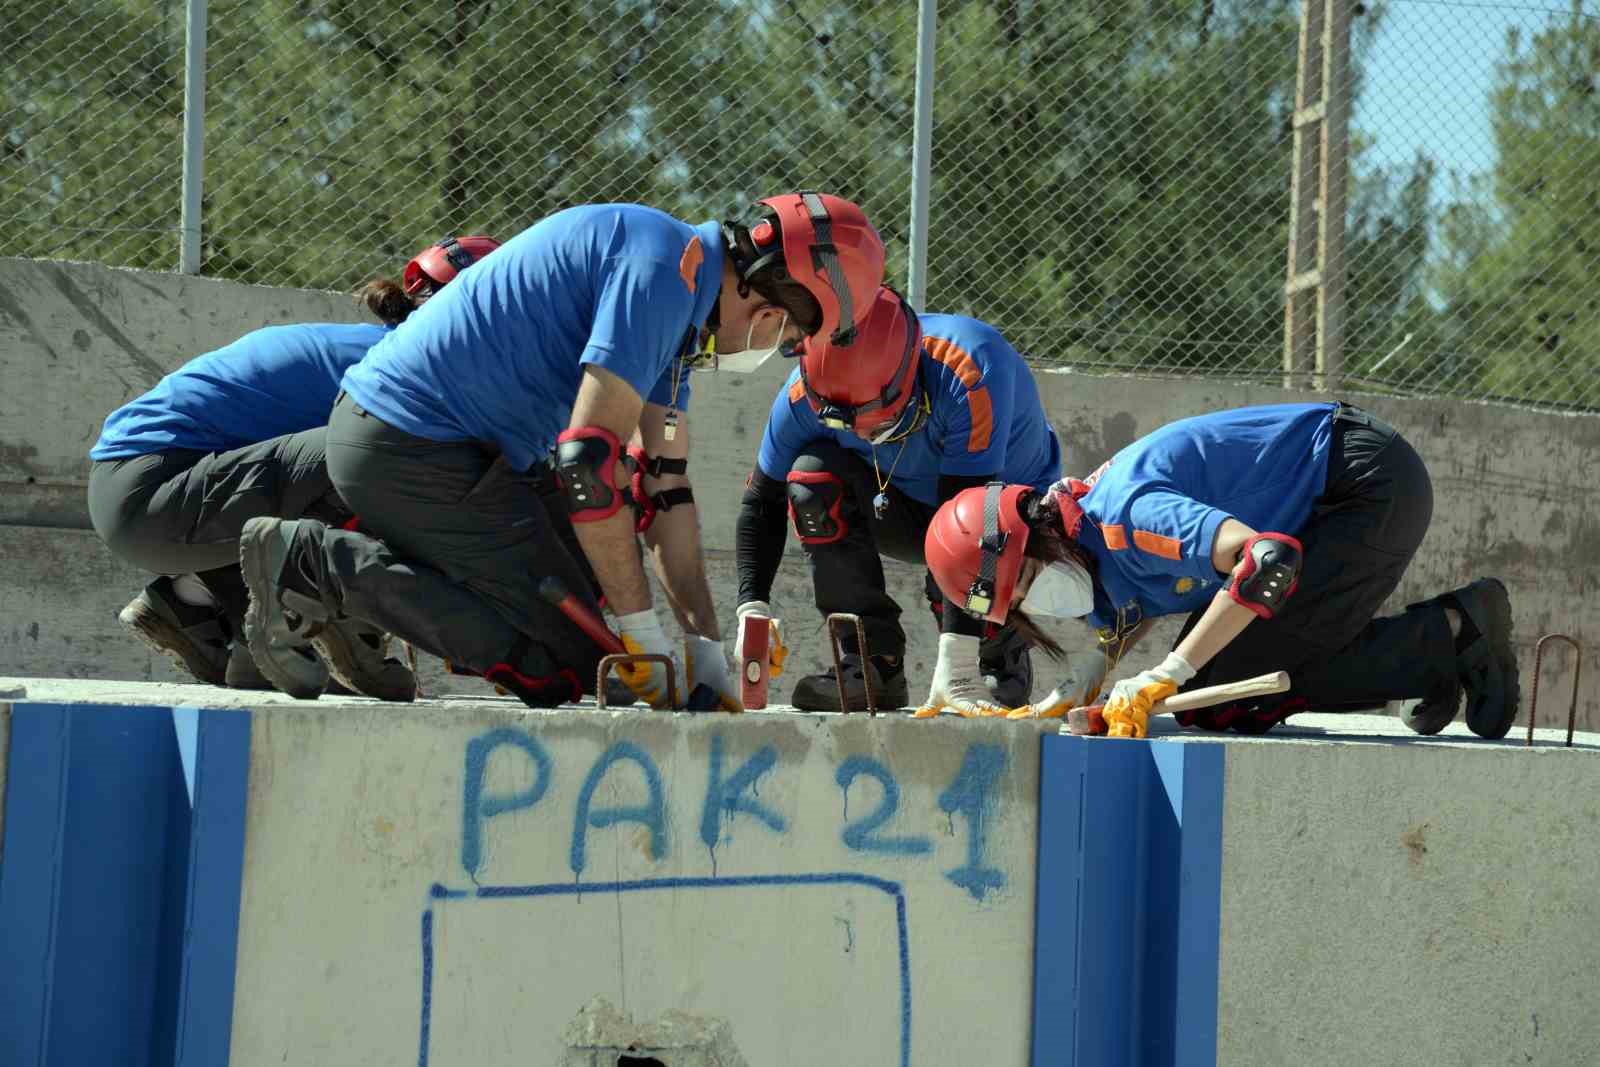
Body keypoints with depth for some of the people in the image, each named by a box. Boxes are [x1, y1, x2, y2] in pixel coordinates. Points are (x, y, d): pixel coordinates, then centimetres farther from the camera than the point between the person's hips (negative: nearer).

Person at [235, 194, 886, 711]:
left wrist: (707, 652, 11)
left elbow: (665, 490, 16)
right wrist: (642, 632, -15)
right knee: (565, 665, -8)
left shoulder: (678, 299, 15)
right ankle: (318, 564, -10)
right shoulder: (660, 266, -17)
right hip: (414, 450, -10)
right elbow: (588, 458, -23)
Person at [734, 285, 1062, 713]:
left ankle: (1000, 657, 5)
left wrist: (957, 664, -43)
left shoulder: (969, 373, -38)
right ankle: (875, 662, -16)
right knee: (812, 475, -24)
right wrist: (752, 606, -24)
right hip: (911, 507, 4)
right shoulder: (803, 396, -23)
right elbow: (762, 501, -9)